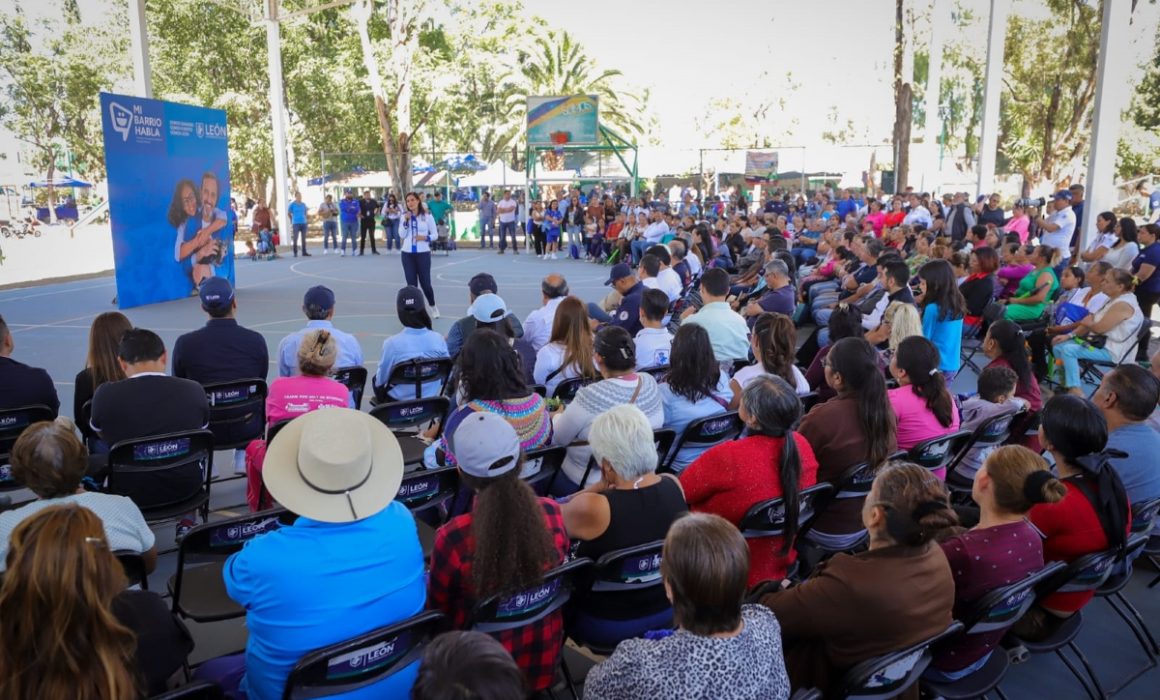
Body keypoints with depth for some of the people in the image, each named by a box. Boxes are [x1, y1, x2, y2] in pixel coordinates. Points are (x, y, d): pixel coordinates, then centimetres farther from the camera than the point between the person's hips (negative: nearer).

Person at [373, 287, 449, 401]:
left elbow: (381, 380, -11)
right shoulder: (438, 339, -15)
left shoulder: (393, 343, -24)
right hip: (431, 400, 3)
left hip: (398, 402, -3)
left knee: (376, 380, 30)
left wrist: (378, 381, 12)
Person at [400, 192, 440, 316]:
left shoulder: (428, 216, -3)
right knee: (411, 283, 3)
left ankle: (433, 307, 24)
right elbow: (402, 235, -1)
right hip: (407, 254, 3)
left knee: (425, 283, 1)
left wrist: (425, 238, -17)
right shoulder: (405, 216, 6)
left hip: (423, 253, -3)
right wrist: (406, 221, -12)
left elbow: (435, 234, 1)